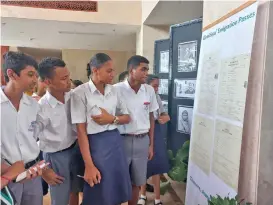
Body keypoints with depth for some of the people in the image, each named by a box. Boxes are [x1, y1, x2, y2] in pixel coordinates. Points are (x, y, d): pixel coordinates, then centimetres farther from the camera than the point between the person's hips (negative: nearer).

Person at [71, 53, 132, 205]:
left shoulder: (114, 90, 4)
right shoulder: (80, 93, -11)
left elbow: (127, 117, 12)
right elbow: (81, 130, -13)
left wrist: (112, 119, -10)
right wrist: (89, 165, -15)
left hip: (116, 141, 5)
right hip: (96, 144, -5)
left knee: (117, 192, 16)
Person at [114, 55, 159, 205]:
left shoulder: (149, 90, 2)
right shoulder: (116, 89, -12)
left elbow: (151, 117, 10)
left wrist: (151, 144, 11)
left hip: (142, 141, 4)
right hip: (122, 140, -4)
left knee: (137, 182, 18)